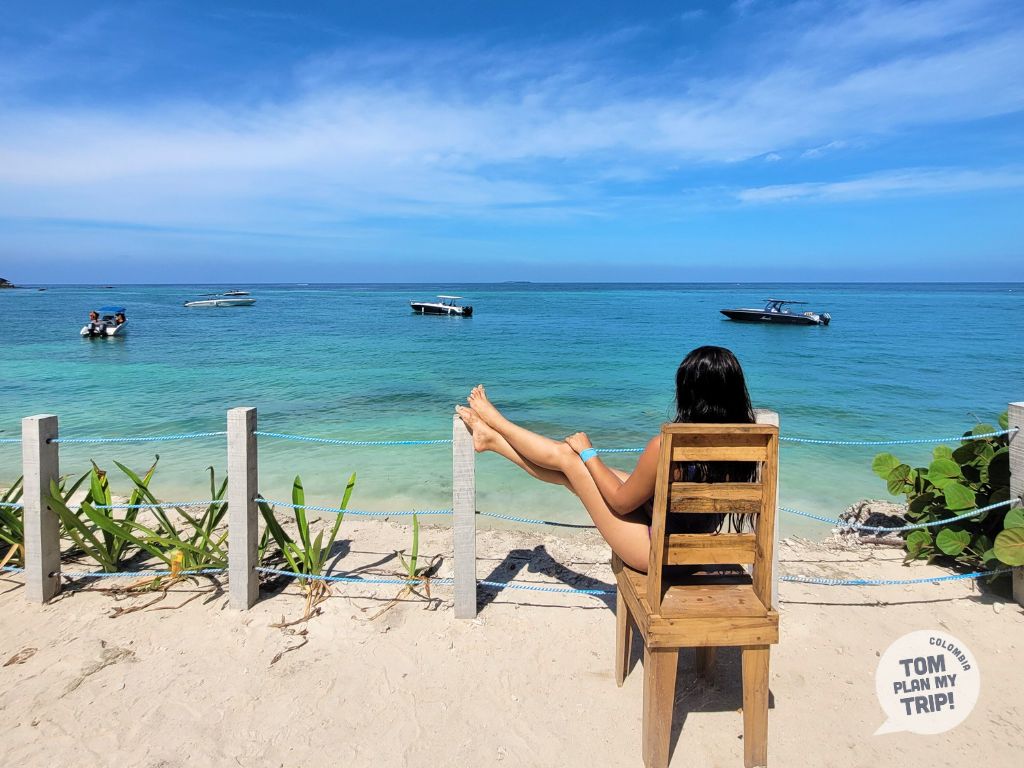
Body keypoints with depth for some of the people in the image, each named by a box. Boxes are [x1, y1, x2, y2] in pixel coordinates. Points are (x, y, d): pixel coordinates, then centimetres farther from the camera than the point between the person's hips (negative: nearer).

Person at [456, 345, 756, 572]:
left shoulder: (666, 446, -32)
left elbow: (620, 502, -15)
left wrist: (587, 453, -2)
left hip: (655, 551, -6)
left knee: (566, 456, 4)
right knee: (575, 462, 13)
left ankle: (494, 423, 29)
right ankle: (492, 437, 32)